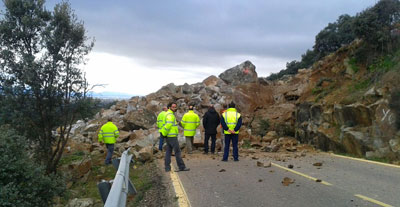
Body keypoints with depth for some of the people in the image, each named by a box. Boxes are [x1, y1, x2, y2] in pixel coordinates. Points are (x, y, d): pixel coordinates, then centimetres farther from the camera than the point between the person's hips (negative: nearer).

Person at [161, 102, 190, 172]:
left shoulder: (168, 114, 18)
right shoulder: (170, 115, -15)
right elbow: (168, 125, -24)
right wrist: (164, 134, -16)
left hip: (168, 137, 10)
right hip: (172, 137, -10)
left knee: (168, 151, 11)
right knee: (177, 151, -4)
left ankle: (167, 167, 13)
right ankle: (182, 167, 1)